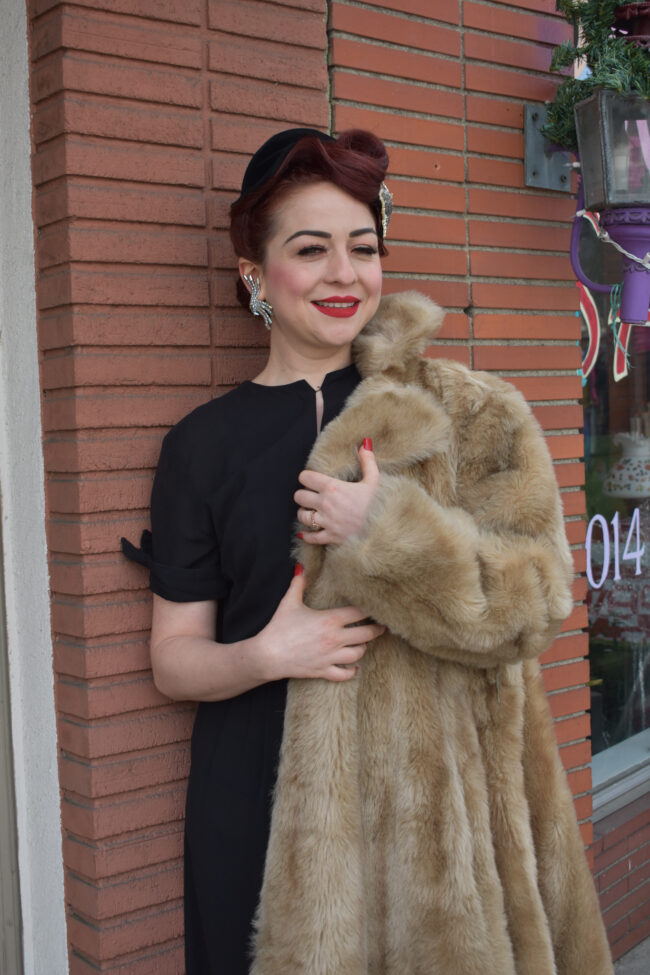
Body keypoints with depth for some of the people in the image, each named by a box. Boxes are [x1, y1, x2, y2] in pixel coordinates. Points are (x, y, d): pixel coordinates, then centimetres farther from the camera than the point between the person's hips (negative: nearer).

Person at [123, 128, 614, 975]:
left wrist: (387, 530, -19)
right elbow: (173, 656, 5)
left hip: (434, 802, 0)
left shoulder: (472, 415, 0)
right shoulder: (205, 443, 3)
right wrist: (262, 656, -16)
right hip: (262, 811, 1)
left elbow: (534, 601, -6)